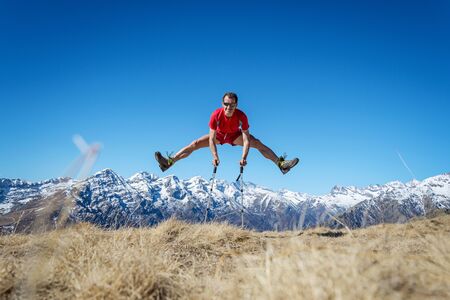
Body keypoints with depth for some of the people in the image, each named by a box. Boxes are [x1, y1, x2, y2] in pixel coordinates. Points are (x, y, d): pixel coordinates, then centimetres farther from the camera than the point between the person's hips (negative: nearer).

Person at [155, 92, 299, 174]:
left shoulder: (241, 116, -34)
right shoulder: (216, 114, -35)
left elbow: (246, 140, -33)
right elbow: (211, 139, -33)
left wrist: (244, 157, -44)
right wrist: (215, 157, -42)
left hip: (235, 135, 0)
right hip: (218, 134, 0)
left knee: (258, 143, -16)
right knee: (195, 144, -15)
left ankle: (281, 163, -8)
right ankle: (169, 162, -13)